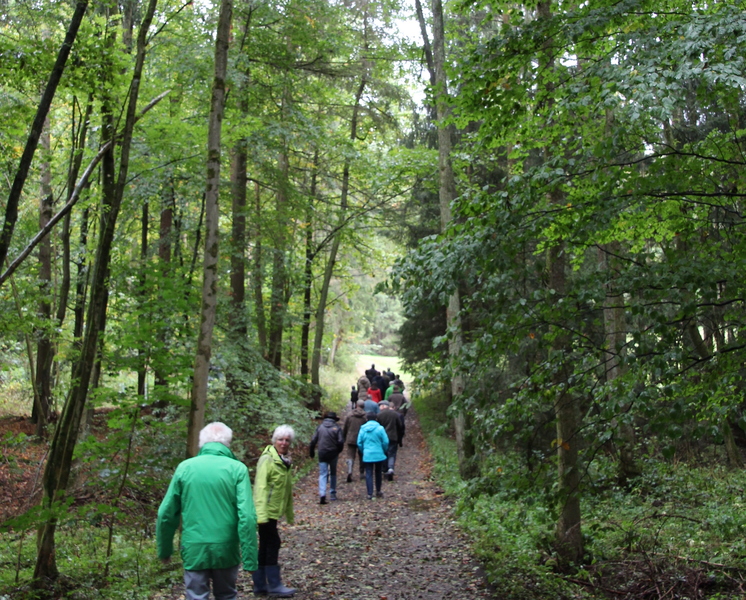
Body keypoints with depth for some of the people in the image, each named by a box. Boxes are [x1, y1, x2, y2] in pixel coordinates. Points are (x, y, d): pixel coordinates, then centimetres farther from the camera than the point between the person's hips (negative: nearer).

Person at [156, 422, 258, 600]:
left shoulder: (185, 467, -1)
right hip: (226, 549, 0)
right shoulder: (237, 468, -6)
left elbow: (166, 514, 3)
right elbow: (247, 516, -13)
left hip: (194, 550, 0)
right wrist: (249, 557, -9)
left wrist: (164, 550, 16)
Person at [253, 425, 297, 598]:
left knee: (265, 546, 12)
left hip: (274, 511, 8)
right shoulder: (267, 459, -14)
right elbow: (260, 487, -21)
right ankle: (274, 586, 4)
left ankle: (260, 584, 18)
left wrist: (289, 514, 23)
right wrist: (261, 513, -27)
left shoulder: (285, 461, 14)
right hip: (266, 511, -8)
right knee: (273, 544, -4)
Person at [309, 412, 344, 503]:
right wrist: (338, 451, 9)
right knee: (333, 473, 17)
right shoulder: (337, 428, -3)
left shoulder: (320, 427, 2)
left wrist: (312, 453, 11)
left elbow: (313, 441, 0)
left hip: (322, 454, 0)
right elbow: (341, 442, -9)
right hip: (333, 454, 0)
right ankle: (333, 493, 20)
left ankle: (322, 494, -17)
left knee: (323, 474, -1)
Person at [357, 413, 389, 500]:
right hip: (379, 455, 0)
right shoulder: (380, 428, -7)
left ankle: (369, 494, 0)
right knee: (378, 473, 17)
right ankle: (378, 491, 28)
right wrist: (383, 451, 10)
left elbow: (359, 443, 2)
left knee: (368, 474, 4)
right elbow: (385, 442, -8)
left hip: (367, 456, 0)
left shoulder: (363, 429, 0)